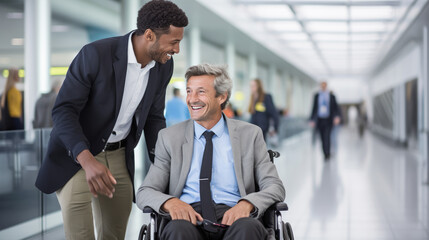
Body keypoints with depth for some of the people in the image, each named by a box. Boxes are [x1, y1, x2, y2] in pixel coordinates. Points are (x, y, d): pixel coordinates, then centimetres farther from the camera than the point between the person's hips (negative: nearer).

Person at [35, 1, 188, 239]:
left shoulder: (163, 65, -6)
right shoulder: (95, 54, -25)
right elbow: (63, 111, -25)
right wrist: (87, 160, -39)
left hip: (118, 156, 6)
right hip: (75, 151, -5)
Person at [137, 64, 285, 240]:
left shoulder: (250, 135, 13)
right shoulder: (169, 138, 14)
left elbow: (275, 187, 7)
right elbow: (145, 192, 8)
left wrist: (246, 203, -16)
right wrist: (170, 202, -16)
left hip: (231, 218, 1)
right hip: (190, 218, -1)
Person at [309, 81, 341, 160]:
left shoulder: (331, 96, 2)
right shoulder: (317, 96, 6)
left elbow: (336, 107, 3)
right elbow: (314, 108, 9)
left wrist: (337, 117, -15)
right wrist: (312, 120, 5)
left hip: (328, 120, -2)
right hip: (319, 120, 2)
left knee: (327, 137, -14)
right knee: (323, 138, 4)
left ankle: (327, 154, -10)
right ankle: (326, 154, 15)